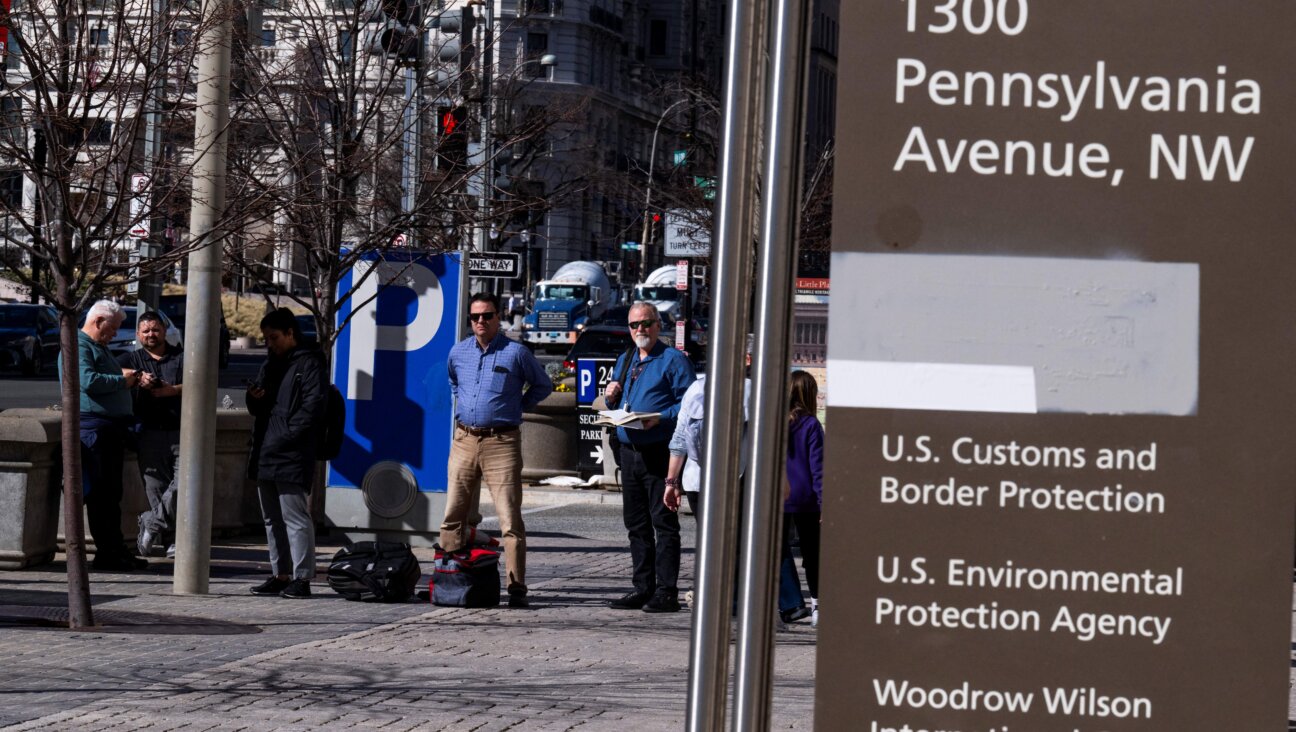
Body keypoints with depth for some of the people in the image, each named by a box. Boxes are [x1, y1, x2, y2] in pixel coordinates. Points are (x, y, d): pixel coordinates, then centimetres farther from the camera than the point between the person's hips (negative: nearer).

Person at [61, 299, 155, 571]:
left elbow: (110, 384, 29)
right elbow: (88, 381, -23)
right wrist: (122, 380, -12)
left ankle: (116, 549, 15)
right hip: (92, 424, -10)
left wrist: (135, 380, 9)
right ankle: (105, 553, -6)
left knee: (112, 494, 11)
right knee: (101, 493, -8)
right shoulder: (78, 346, -9)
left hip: (112, 427, 10)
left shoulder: (100, 348, 24)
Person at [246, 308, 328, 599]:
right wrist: (254, 398, 2)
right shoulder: (270, 365, 22)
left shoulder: (309, 364, -5)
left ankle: (301, 578, -8)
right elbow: (257, 410, 26)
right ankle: (280, 575, 18)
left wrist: (285, 437, -18)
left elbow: (313, 407, -13)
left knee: (295, 517, -10)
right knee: (272, 519, 12)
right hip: (266, 455, 9)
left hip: (292, 456, -9)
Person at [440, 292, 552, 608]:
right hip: (464, 440, 4)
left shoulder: (516, 353, -2)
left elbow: (543, 385, 11)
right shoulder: (458, 352, 11)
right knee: (453, 517, 5)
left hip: (502, 443, -4)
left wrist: (517, 407, 6)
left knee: (510, 518, -8)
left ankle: (517, 588, -8)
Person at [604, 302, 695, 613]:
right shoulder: (624, 360, 19)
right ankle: (643, 588, 17)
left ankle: (666, 592, -6)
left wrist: (660, 418, -24)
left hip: (660, 453, -7)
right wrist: (611, 397, 4)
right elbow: (616, 408, 26)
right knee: (636, 524, 10)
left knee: (663, 522, -6)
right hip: (630, 452, 7)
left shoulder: (674, 360, -3)